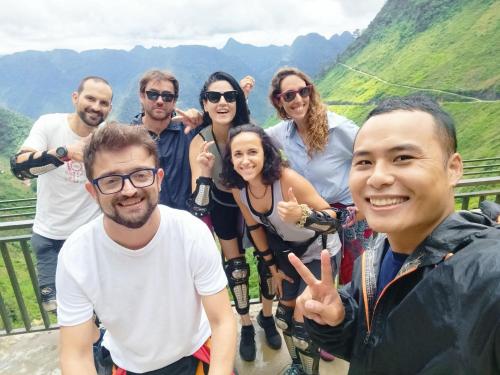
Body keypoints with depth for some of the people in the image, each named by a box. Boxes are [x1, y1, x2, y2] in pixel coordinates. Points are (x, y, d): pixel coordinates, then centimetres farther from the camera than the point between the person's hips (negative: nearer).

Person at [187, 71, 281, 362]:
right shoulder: (200, 143, -28)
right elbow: (198, 209, -31)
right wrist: (204, 173, -46)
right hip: (223, 204, 0)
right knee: (236, 264, 8)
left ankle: (267, 316, 36)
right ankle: (246, 326, 32)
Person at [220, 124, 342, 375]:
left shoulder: (287, 178, -35)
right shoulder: (238, 189, -16)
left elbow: (332, 218, -28)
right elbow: (255, 228, -1)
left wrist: (301, 215, -49)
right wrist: (273, 268, 7)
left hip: (320, 252, -5)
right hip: (289, 251, 6)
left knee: (302, 322, -2)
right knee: (284, 315, 16)